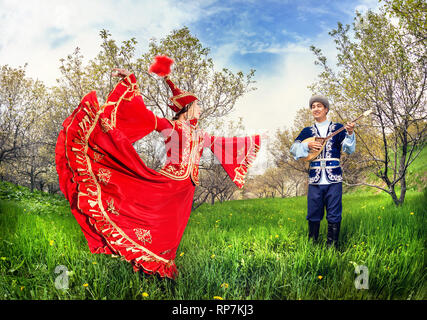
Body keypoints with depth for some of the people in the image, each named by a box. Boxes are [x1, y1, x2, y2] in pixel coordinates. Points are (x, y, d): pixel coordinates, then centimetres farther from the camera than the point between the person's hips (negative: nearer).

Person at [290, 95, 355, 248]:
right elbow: (293, 148, 4)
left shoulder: (337, 128, 8)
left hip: (334, 179, -2)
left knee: (334, 216, 0)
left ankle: (332, 246, 11)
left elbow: (349, 149, -1)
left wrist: (350, 134, -18)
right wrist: (308, 145, -12)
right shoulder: (307, 131, 14)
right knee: (313, 215, 7)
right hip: (314, 180, 2)